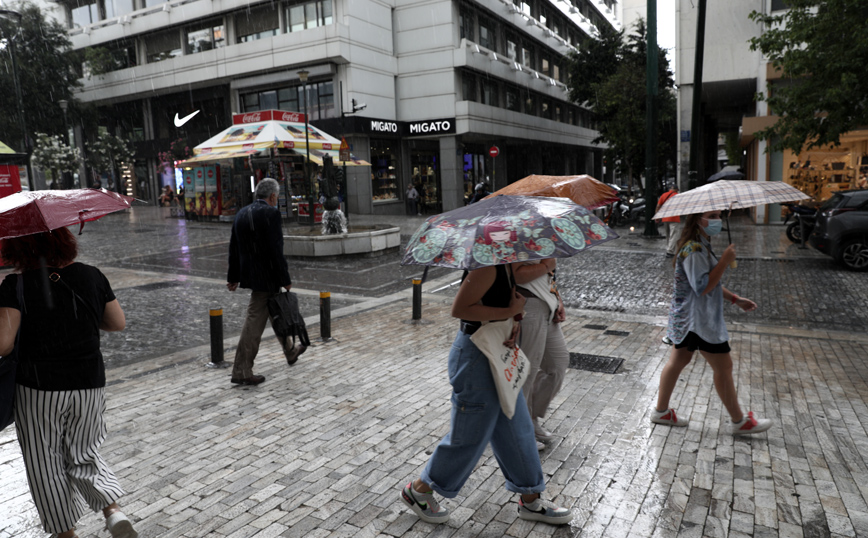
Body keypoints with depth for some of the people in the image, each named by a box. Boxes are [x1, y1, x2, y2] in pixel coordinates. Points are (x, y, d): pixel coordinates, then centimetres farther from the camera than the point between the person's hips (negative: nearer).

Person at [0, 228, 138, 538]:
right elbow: (119, 323, 7)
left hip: (39, 389, -3)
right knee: (84, 457, 21)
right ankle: (114, 512, 4)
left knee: (46, 465, 17)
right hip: (90, 385, 4)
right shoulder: (91, 276, -3)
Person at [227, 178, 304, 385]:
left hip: (249, 273, 9)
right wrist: (286, 279, -14)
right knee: (255, 322, -3)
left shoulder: (241, 213, 9)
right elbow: (276, 250, -21)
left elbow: (234, 249, 12)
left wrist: (233, 277, 19)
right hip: (265, 276, -9)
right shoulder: (271, 213, -16)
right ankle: (241, 372, 3)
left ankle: (290, 351, 41)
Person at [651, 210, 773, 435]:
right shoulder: (694, 250, -22)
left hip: (686, 318, 10)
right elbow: (703, 286, -27)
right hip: (698, 320, -10)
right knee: (723, 367, 3)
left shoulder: (701, 246, 12)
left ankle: (661, 411, 23)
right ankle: (739, 421, 18)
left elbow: (712, 283, 21)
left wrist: (735, 299, 17)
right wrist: (724, 261, -23)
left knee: (678, 361, 14)